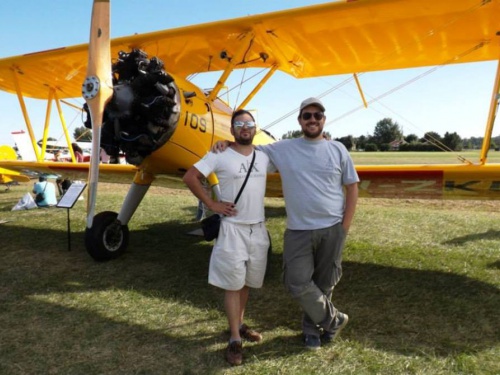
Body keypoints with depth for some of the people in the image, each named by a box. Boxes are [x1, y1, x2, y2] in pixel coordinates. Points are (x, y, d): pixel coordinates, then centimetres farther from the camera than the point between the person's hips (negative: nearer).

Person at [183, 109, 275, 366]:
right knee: (233, 284, 1)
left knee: (247, 282, 17)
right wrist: (212, 204, -12)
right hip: (232, 228, -5)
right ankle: (235, 340, 13)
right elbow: (190, 177, -10)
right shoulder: (220, 156, -8)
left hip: (258, 229, 5)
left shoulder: (264, 157, 6)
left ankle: (239, 325, 37)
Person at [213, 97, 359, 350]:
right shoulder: (283, 149, 2)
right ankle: (333, 320, 22)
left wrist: (344, 227, -1)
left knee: (324, 283, 11)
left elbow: (352, 188, 5)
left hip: (332, 229, 0)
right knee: (297, 283, -3)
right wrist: (227, 144, -8)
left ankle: (312, 327, 34)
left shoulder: (337, 149, 3)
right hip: (298, 230, 0)